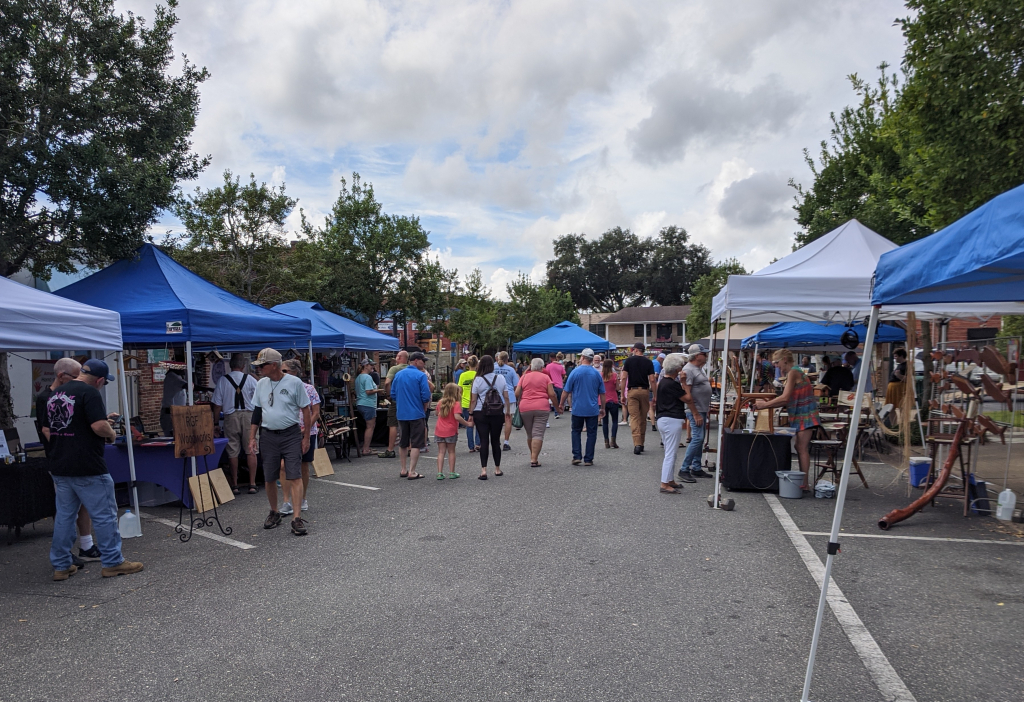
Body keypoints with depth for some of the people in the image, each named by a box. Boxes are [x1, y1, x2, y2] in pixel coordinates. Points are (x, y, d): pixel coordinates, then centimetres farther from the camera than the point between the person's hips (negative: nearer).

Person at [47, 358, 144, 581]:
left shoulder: (55, 394, 12)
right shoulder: (90, 392, -14)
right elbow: (99, 426, -25)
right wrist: (111, 433, -2)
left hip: (59, 468, 8)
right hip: (87, 469, -8)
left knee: (64, 515, 15)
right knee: (104, 515, 2)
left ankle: (61, 566, 21)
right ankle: (112, 562, 8)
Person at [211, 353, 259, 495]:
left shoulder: (222, 381, 1)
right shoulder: (251, 380, 0)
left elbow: (217, 405, 2)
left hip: (230, 417, 1)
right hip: (248, 415, -1)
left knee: (233, 452, 7)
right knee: (250, 451, 4)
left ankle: (234, 485, 13)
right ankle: (252, 484, 3)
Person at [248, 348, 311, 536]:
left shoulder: (294, 382, -8)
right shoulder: (261, 384, 6)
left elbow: (306, 410, -4)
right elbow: (256, 412, 12)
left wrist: (306, 437, -6)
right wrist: (252, 438, 7)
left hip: (291, 435, -4)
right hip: (268, 436, 4)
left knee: (295, 476, -9)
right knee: (269, 479, 9)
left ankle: (297, 519, -7)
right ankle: (274, 513, 29)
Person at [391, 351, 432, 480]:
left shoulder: (398, 375, 7)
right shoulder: (421, 375, -10)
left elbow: (393, 394, 10)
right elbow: (425, 396, -13)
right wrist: (424, 409, 5)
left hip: (401, 414, 6)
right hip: (417, 414, -5)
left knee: (402, 443, 16)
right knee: (415, 444, 1)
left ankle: (404, 470, 22)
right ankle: (412, 472, 0)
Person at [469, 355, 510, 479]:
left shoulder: (478, 380, -4)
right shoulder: (501, 378, 3)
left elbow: (473, 400, -5)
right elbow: (506, 397, 5)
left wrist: (471, 415, 2)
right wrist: (507, 412, 15)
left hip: (481, 414, -2)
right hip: (497, 414, 2)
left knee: (484, 441, -2)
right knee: (496, 441, 12)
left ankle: (483, 470, -8)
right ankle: (497, 469, 22)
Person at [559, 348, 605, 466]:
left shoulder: (575, 372, -6)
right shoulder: (597, 373, 2)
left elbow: (566, 391, -4)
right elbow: (602, 393, 6)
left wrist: (561, 404, 10)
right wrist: (602, 408, 16)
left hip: (578, 409, -1)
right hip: (592, 410, 1)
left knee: (576, 432, 13)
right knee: (591, 433, 7)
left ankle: (577, 456, 4)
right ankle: (588, 459, 7)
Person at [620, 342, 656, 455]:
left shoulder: (629, 360, 1)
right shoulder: (648, 362, 4)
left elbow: (623, 378, -5)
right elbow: (652, 380, -2)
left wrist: (622, 394, -1)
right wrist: (655, 395, 4)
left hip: (632, 391, -2)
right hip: (645, 391, 2)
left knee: (634, 418, -5)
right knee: (643, 418, 12)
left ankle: (637, 444, -19)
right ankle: (641, 444, 20)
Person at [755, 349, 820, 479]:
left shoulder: (793, 372, -14)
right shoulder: (795, 372, 16)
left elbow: (785, 398, -22)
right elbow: (789, 400, 14)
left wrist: (765, 405, -15)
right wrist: (768, 403, 7)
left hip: (805, 415, -10)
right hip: (801, 415, 10)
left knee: (802, 448, -8)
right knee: (800, 448, 12)